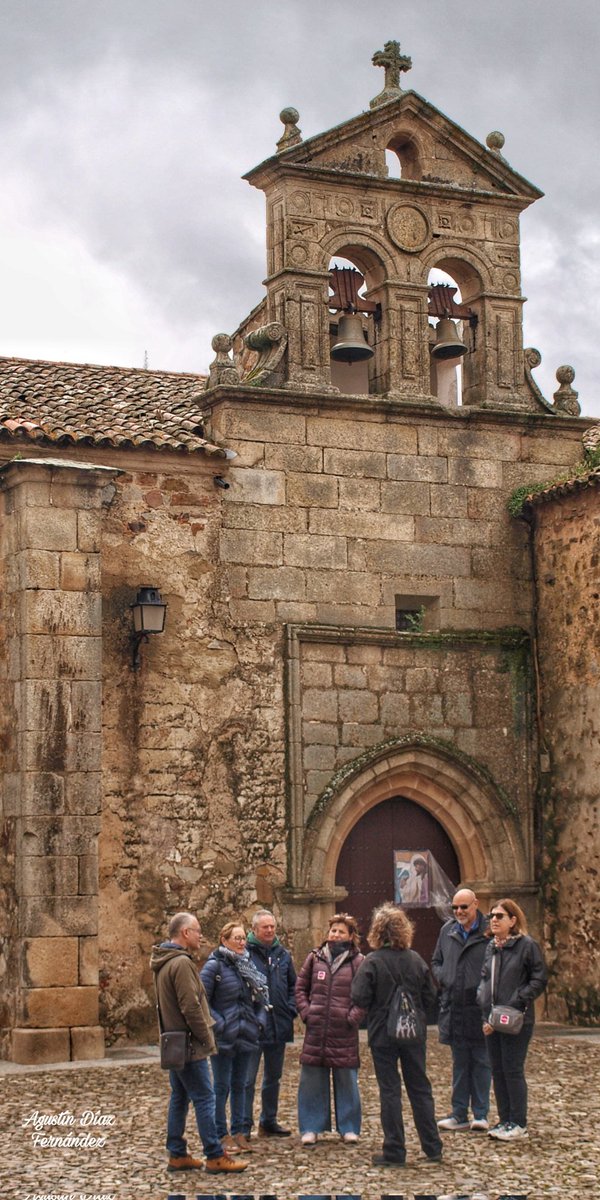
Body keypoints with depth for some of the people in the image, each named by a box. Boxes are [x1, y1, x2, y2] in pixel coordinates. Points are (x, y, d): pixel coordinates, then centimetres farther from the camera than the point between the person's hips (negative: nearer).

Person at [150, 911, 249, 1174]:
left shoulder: (164, 963, 13)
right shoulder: (181, 963, -18)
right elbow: (191, 1007, -22)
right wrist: (207, 1039, -12)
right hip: (190, 1044, -10)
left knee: (179, 1098, 13)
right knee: (205, 1098, -6)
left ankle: (177, 1155, 17)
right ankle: (215, 1157, -3)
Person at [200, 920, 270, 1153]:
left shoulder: (247, 965, 10)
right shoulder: (214, 966, -10)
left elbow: (260, 998, 17)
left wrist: (259, 1021, 4)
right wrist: (219, 1025, -17)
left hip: (245, 1036, 6)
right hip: (223, 1038, -6)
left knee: (239, 1085, 13)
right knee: (222, 1086, 1)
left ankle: (239, 1131, 21)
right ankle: (222, 1135, 7)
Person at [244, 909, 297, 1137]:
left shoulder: (283, 954, 10)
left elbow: (293, 985, 19)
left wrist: (291, 1008, 5)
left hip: (278, 1025, 6)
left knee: (273, 1077, 15)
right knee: (247, 1078, -6)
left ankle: (269, 1121, 25)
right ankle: (244, 1124, 0)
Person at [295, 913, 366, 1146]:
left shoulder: (358, 961, 0)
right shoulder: (315, 958, 8)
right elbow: (301, 987, 13)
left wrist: (353, 1017, -11)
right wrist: (305, 1011, 1)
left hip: (344, 1031, -2)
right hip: (316, 1030, 2)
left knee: (346, 1080, 4)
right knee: (312, 1079, 4)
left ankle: (348, 1128, 14)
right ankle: (311, 1127, 13)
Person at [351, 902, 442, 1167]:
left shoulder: (372, 962, -14)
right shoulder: (416, 960, -2)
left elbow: (360, 998, -17)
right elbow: (430, 996, 2)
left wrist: (378, 1004, 4)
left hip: (383, 1034, -4)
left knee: (390, 1090, 3)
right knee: (420, 1087, 13)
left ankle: (394, 1152, 5)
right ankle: (433, 1148, 17)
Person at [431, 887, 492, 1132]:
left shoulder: (489, 932, -7)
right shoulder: (447, 930, 10)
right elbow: (436, 962, 21)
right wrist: (443, 978, 3)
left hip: (479, 1008, -5)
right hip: (453, 1008, 5)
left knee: (481, 1061, 2)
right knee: (459, 1062, 12)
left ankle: (480, 1114, 9)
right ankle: (459, 1114, 18)